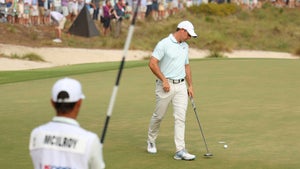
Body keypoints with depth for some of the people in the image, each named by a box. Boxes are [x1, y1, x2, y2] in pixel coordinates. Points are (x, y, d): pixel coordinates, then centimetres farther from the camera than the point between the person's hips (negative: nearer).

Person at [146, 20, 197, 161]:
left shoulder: (185, 46, 13)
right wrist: (164, 80, -16)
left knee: (180, 118, -4)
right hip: (166, 86, -5)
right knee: (158, 116, 7)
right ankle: (151, 141, 32)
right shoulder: (164, 44, -10)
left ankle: (180, 151, -8)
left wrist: (190, 85, 16)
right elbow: (152, 63, -15)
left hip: (181, 86, 5)